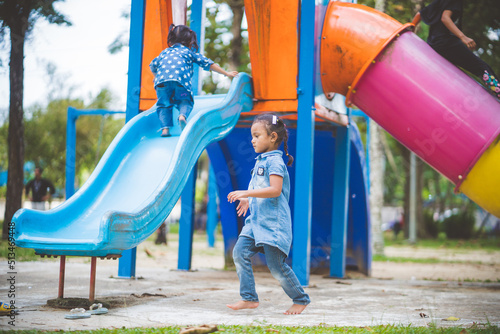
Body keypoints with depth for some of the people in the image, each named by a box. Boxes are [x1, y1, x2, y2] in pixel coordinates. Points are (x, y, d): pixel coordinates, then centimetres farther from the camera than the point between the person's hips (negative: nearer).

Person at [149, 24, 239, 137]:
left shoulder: (164, 52, 35)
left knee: (163, 105, 19)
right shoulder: (189, 52, 28)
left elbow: (153, 65, 39)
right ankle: (182, 115, -13)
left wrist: (157, 77, 60)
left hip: (161, 80, 2)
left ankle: (165, 128, -1)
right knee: (185, 101, 19)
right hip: (180, 80, -2)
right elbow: (208, 63, 29)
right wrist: (226, 73, 35)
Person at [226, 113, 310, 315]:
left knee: (276, 265, -5)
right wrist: (249, 200, 25)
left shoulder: (274, 161, -13)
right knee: (240, 253, -4)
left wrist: (247, 193, -25)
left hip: (273, 222, -9)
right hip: (256, 220, 9)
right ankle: (249, 298, 0)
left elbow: (275, 190, -25)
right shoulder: (261, 160, 16)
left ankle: (301, 299, 13)